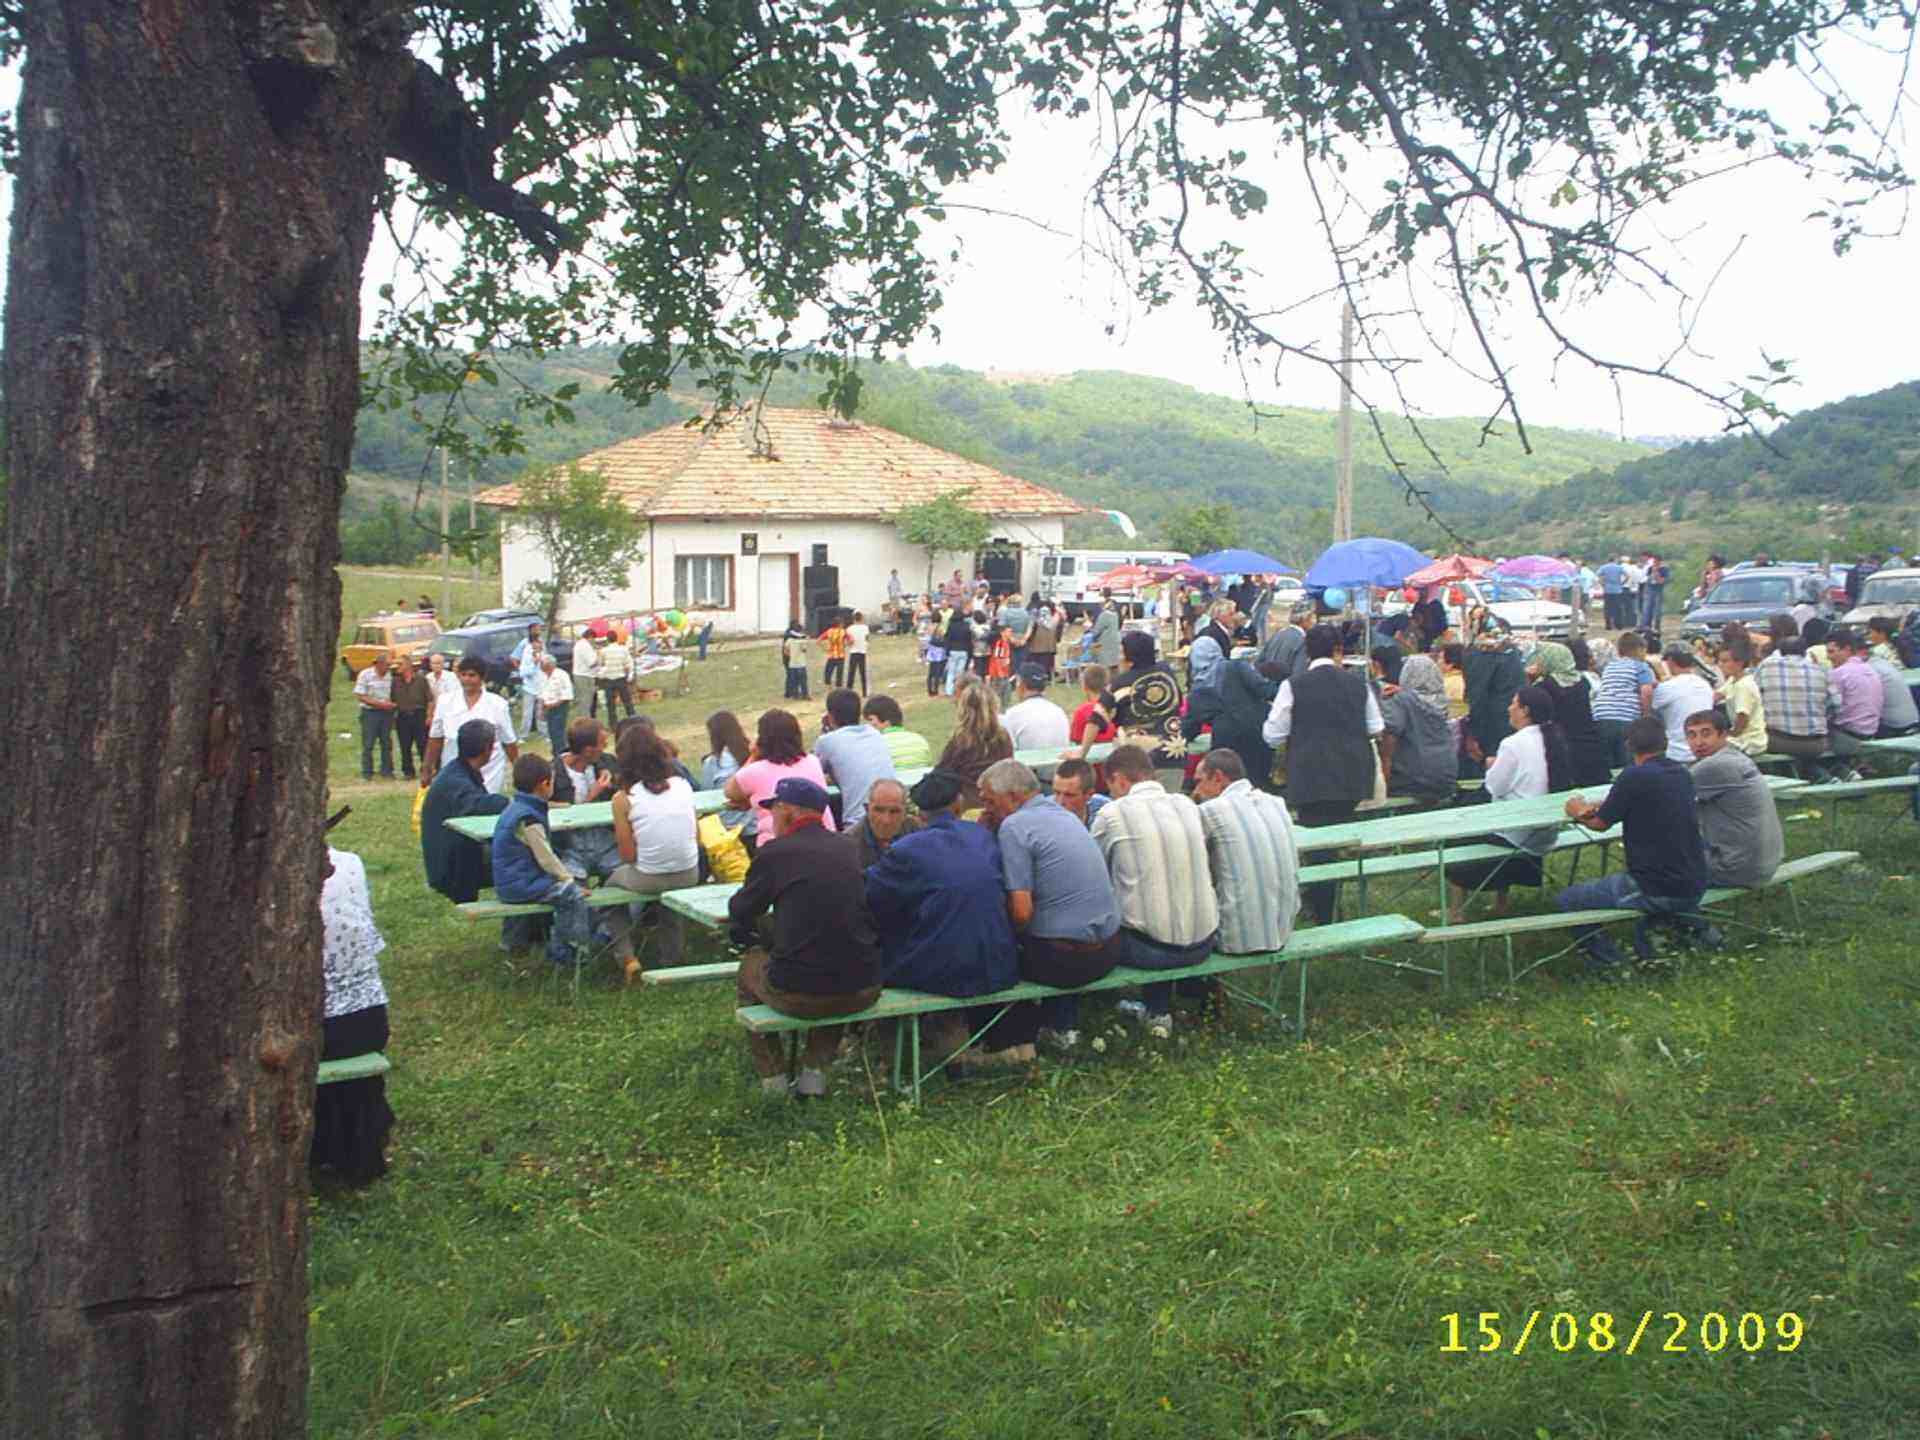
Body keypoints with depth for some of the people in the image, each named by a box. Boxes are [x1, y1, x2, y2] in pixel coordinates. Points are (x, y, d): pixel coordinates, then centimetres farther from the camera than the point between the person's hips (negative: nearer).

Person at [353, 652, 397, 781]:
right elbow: (359, 696, -9)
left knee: (387, 743, 7)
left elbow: (394, 694, 14)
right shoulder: (365, 675, -7)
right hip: (370, 712, -3)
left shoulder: (390, 675, 3)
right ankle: (367, 772, 8)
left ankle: (386, 771, 15)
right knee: (368, 744, 0)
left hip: (386, 712, 3)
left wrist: (391, 704, -7)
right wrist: (379, 704, -17)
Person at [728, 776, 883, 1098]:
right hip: (863, 992, 4)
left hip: (799, 997, -4)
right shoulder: (846, 849, 8)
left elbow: (739, 918, 5)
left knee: (750, 965, 26)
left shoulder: (774, 852, -6)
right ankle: (814, 1070, 28)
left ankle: (772, 1077, 27)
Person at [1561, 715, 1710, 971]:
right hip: (1694, 889, 7)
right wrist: (1601, 806, 22)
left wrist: (1577, 812, 20)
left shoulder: (1635, 776, -14)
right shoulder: (1682, 774, 6)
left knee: (1565, 900, 3)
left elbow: (1601, 823, -1)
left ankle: (1608, 959, -3)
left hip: (1656, 892, -7)